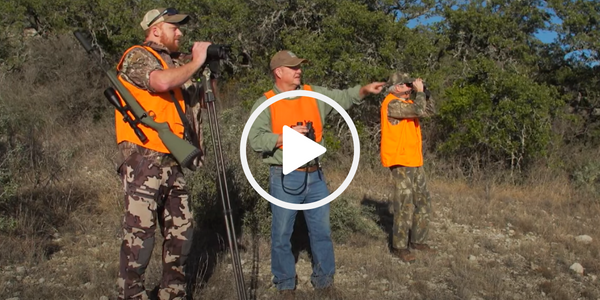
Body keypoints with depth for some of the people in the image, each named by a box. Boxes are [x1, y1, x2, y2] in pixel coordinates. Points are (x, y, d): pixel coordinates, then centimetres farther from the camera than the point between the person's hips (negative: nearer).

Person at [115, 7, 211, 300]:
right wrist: (196, 61, -12)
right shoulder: (138, 56, -4)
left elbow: (195, 103, 25)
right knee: (140, 233, -6)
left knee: (181, 230, 11)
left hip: (172, 162, 8)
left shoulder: (175, 63, 20)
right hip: (144, 160, -8)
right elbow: (162, 81, -25)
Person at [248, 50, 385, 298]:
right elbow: (254, 139, -13)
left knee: (322, 231, 12)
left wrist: (364, 90, -8)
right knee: (282, 234, 6)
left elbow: (342, 98, 8)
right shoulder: (266, 103, -5)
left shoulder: (314, 94, 9)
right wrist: (286, 137, -18)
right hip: (285, 178, -4)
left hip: (315, 176, 4)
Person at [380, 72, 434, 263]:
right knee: (405, 205, -6)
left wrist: (421, 93, 10)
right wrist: (420, 91, -13)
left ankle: (417, 240, 26)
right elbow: (419, 111, -26)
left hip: (414, 161, 10)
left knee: (422, 202, 14)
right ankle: (399, 247, 4)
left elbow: (425, 110, 20)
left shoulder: (405, 102, 16)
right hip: (401, 162, -10)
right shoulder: (392, 104, -16)